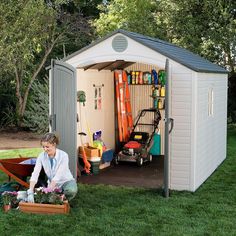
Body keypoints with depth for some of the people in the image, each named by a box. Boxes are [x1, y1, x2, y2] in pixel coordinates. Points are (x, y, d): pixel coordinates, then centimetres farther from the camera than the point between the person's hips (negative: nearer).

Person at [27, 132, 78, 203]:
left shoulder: (63, 155, -23)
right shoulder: (42, 156, -12)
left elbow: (58, 176, -29)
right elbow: (35, 174, -21)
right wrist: (30, 192, -34)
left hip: (66, 181, -3)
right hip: (52, 184, 3)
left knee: (71, 190, -37)